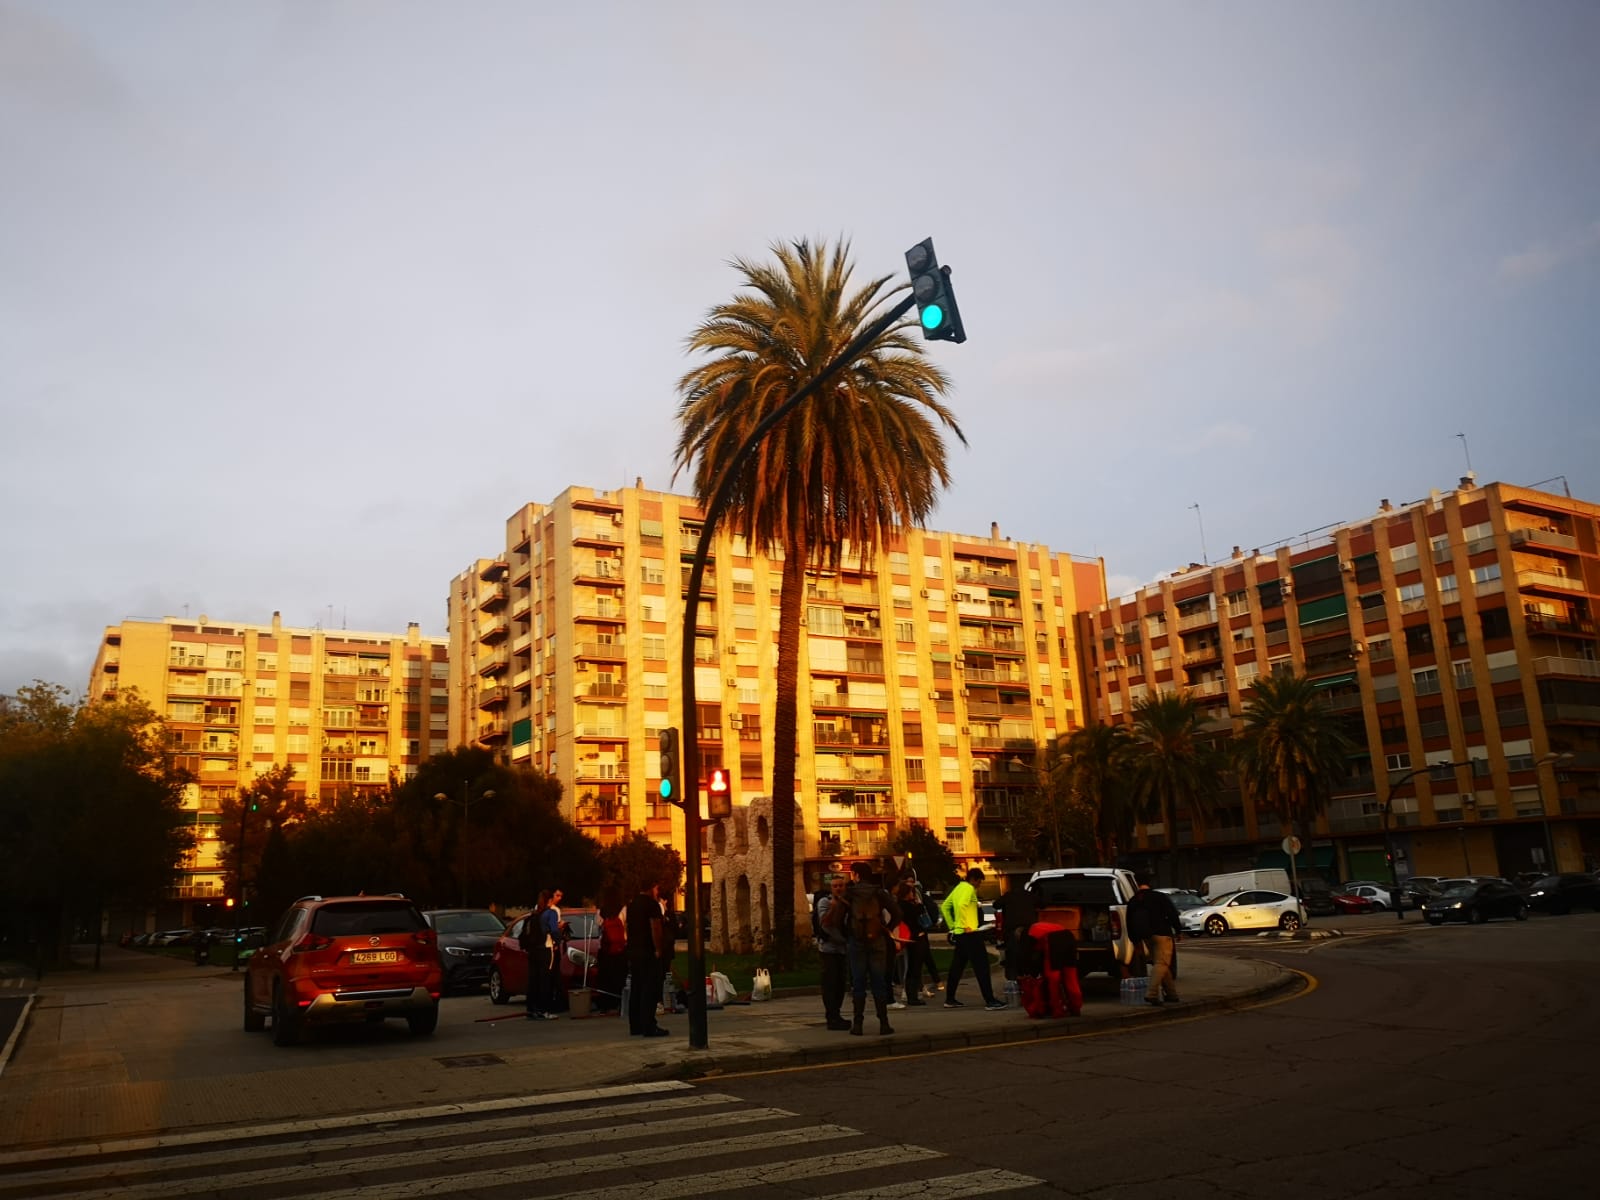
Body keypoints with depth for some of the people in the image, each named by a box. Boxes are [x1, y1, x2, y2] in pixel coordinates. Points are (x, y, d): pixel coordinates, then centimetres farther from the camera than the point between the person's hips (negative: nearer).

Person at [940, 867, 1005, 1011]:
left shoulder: (958, 888, 17)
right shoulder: (969, 889, -10)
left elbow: (944, 907, 22)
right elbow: (961, 905, -28)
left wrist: (952, 926, 19)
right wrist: (965, 926, -22)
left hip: (959, 934, 9)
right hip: (970, 933, -9)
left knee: (957, 966, 15)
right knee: (981, 966, -10)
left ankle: (950, 999, 20)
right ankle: (990, 1001, -13)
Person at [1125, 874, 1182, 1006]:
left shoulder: (1132, 902, 10)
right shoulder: (1160, 897, -3)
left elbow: (1130, 922, 13)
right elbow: (1173, 914, -9)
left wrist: (1135, 940, 20)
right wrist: (1176, 931, 0)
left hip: (1146, 936, 5)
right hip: (1162, 934, -5)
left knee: (1161, 964, 17)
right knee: (1161, 964, -9)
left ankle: (1171, 994, 18)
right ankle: (1151, 993, -24)